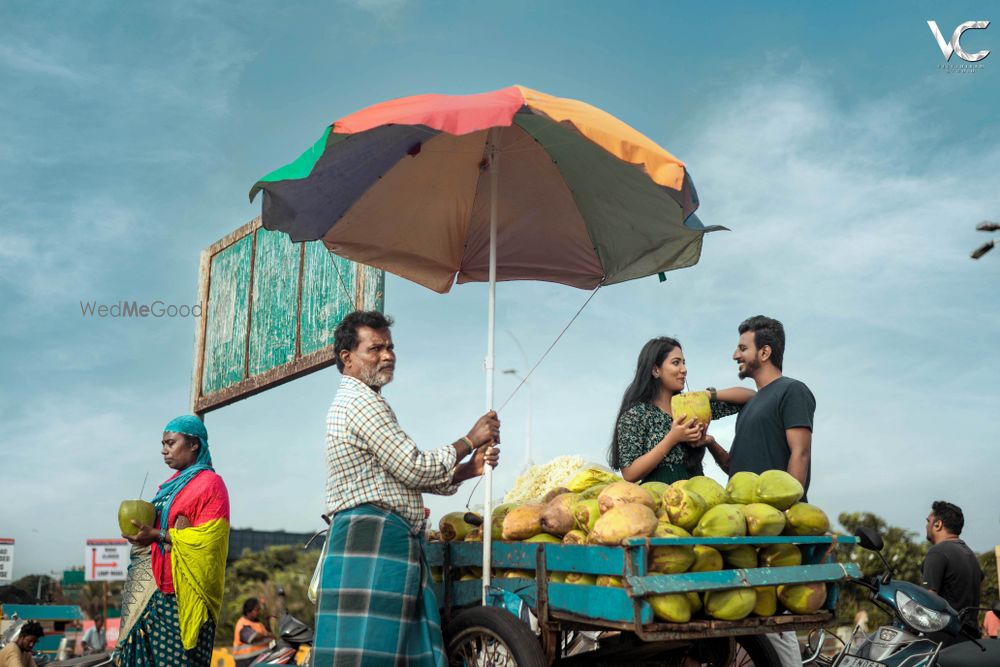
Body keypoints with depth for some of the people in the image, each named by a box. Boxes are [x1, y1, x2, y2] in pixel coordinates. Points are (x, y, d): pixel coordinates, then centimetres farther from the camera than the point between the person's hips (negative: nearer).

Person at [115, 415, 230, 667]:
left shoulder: (210, 483, -7)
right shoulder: (173, 483, 19)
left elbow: (206, 538, -16)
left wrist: (157, 536, -19)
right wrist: (143, 530, 5)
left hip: (184, 590, -8)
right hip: (159, 588, 8)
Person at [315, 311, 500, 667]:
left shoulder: (358, 402, 24)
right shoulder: (361, 401, -9)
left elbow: (406, 476, 20)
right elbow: (415, 469, -14)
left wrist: (469, 468, 8)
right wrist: (469, 441, 0)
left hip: (385, 542, 10)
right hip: (375, 542, -10)